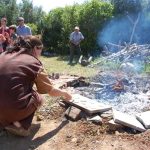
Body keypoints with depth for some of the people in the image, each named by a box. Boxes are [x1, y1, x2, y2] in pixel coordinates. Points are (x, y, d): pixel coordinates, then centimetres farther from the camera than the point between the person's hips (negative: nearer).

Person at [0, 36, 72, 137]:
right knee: (38, 98, 23)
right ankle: (22, 125, 0)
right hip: (14, 109, -5)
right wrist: (64, 93, 25)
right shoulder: (34, 63, -2)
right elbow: (51, 91, 5)